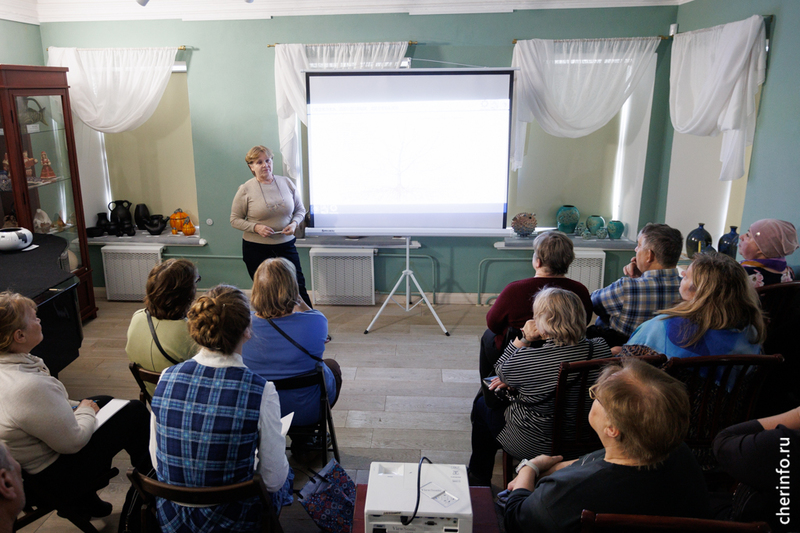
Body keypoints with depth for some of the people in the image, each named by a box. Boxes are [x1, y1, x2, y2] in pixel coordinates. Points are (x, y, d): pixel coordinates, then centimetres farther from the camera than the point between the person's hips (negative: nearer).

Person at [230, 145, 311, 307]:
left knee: (298, 287, 4)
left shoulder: (286, 182, 2)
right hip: (256, 249, -2)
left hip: (286, 245, 2)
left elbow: (300, 210, 11)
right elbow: (235, 219, -1)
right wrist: (256, 227, -17)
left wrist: (294, 224, -10)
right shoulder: (246, 190, -5)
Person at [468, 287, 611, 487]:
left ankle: (479, 480, 42)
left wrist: (523, 339, -8)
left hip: (534, 446, -6)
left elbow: (501, 372, -8)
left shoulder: (527, 359, -31)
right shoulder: (601, 348, -14)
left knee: (483, 404, 22)